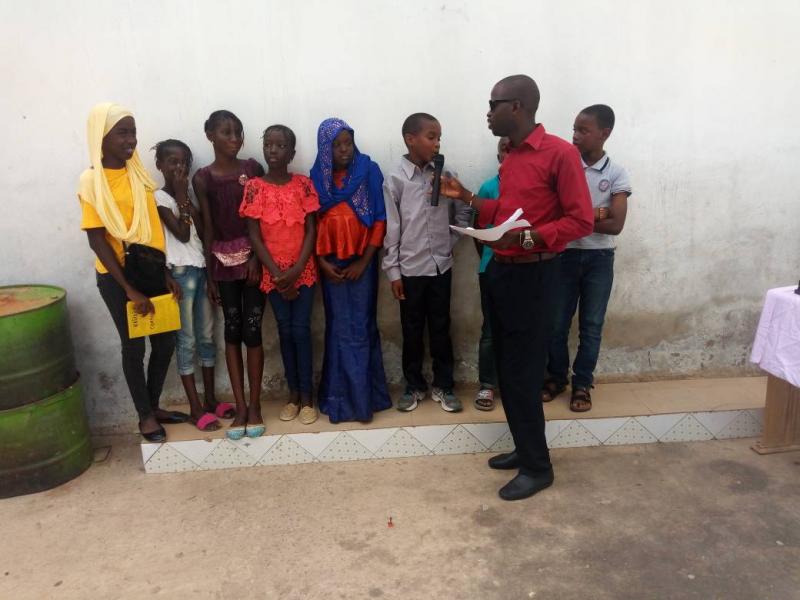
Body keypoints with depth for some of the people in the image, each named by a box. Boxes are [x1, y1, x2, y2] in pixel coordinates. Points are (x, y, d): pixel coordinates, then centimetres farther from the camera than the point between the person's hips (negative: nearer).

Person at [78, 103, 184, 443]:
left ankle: (154, 406, 30)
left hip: (150, 268, 6)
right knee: (133, 346, 5)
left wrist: (166, 274, 5)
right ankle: (145, 416, 24)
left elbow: (154, 227, 9)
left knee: (165, 341, 10)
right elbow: (97, 240, -13)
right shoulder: (91, 181, -11)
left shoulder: (139, 174, 6)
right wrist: (130, 290, -16)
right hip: (117, 275, -6)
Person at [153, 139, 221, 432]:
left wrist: (187, 198, -1)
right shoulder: (159, 197, -7)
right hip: (181, 272, -7)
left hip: (203, 269, 7)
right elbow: (182, 234, -15)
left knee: (207, 336, 11)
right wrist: (182, 197, -11)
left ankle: (210, 399, 22)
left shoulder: (188, 195, 14)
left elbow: (203, 230, 6)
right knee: (187, 339, -1)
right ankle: (196, 408, 7)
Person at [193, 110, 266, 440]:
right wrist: (209, 274, 0)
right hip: (223, 260, 1)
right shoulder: (202, 178, 1)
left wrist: (257, 258, -12)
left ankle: (255, 405, 10)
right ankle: (240, 406, 12)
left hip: (253, 256, -1)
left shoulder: (253, 168, 1)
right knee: (232, 330, 4)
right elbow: (207, 227, 2)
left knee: (252, 330, 0)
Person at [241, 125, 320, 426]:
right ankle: (293, 394, 20)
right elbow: (254, 236, -5)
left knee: (301, 330, 0)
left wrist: (296, 270, -14)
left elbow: (311, 230, -4)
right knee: (285, 331, 8)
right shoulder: (254, 187, -3)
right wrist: (278, 273, -11)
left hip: (303, 269, 0)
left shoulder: (304, 184, -2)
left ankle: (307, 396, 11)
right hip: (273, 272, 1)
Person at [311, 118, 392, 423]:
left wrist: (364, 262, -9)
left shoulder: (368, 171, -3)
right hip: (331, 263, 2)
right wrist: (322, 262, -5)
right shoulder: (316, 177, 3)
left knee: (361, 327, 2)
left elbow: (379, 220, -5)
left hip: (362, 261, -1)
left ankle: (364, 395, 12)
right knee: (340, 328, 5)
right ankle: (342, 397, 15)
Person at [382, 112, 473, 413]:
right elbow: (390, 229, -7)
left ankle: (443, 386, 23)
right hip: (410, 268, -2)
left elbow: (463, 213, 12)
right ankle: (414, 386, 24)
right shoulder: (395, 180, -7)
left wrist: (451, 241, 1)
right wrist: (393, 271, -8)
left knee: (441, 328, 10)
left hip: (441, 265, 3)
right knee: (412, 331, 9)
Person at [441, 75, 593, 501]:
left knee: (523, 374, -2)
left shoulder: (559, 153, -13)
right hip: (500, 271, 9)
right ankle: (524, 449, 29)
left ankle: (538, 467, 15)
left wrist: (526, 237, -26)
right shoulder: (510, 158, 13)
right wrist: (466, 197, 15)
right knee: (507, 369, 14)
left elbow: (581, 221, -16)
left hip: (532, 276, -9)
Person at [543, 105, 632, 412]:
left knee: (591, 326, 6)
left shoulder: (616, 174, -4)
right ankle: (556, 377, 26)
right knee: (557, 323, 6)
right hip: (565, 255, 1)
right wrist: (594, 215, -16)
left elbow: (615, 225, -11)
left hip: (599, 258, 0)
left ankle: (582, 384, 21)